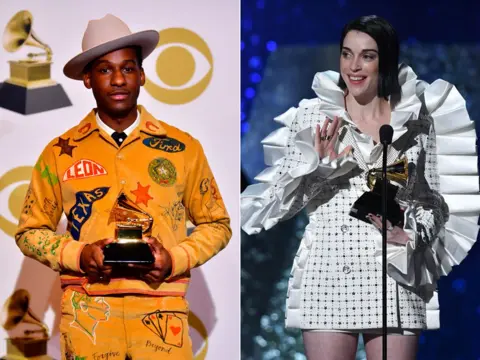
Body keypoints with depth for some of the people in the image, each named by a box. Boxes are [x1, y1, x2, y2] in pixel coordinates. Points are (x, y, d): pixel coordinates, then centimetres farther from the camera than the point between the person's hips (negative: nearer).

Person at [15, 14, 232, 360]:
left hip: (162, 312, 0)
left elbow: (217, 224, 11)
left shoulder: (183, 148, 5)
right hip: (86, 313, 0)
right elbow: (31, 231, 11)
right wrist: (77, 255, -7)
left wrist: (175, 259, -6)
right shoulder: (61, 153, 5)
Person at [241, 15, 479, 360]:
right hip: (328, 276, -1)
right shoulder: (312, 115, 3)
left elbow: (435, 200, 12)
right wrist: (318, 163, -13)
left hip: (396, 276, 1)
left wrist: (410, 234, -6)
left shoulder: (416, 120, 6)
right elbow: (283, 199, 4)